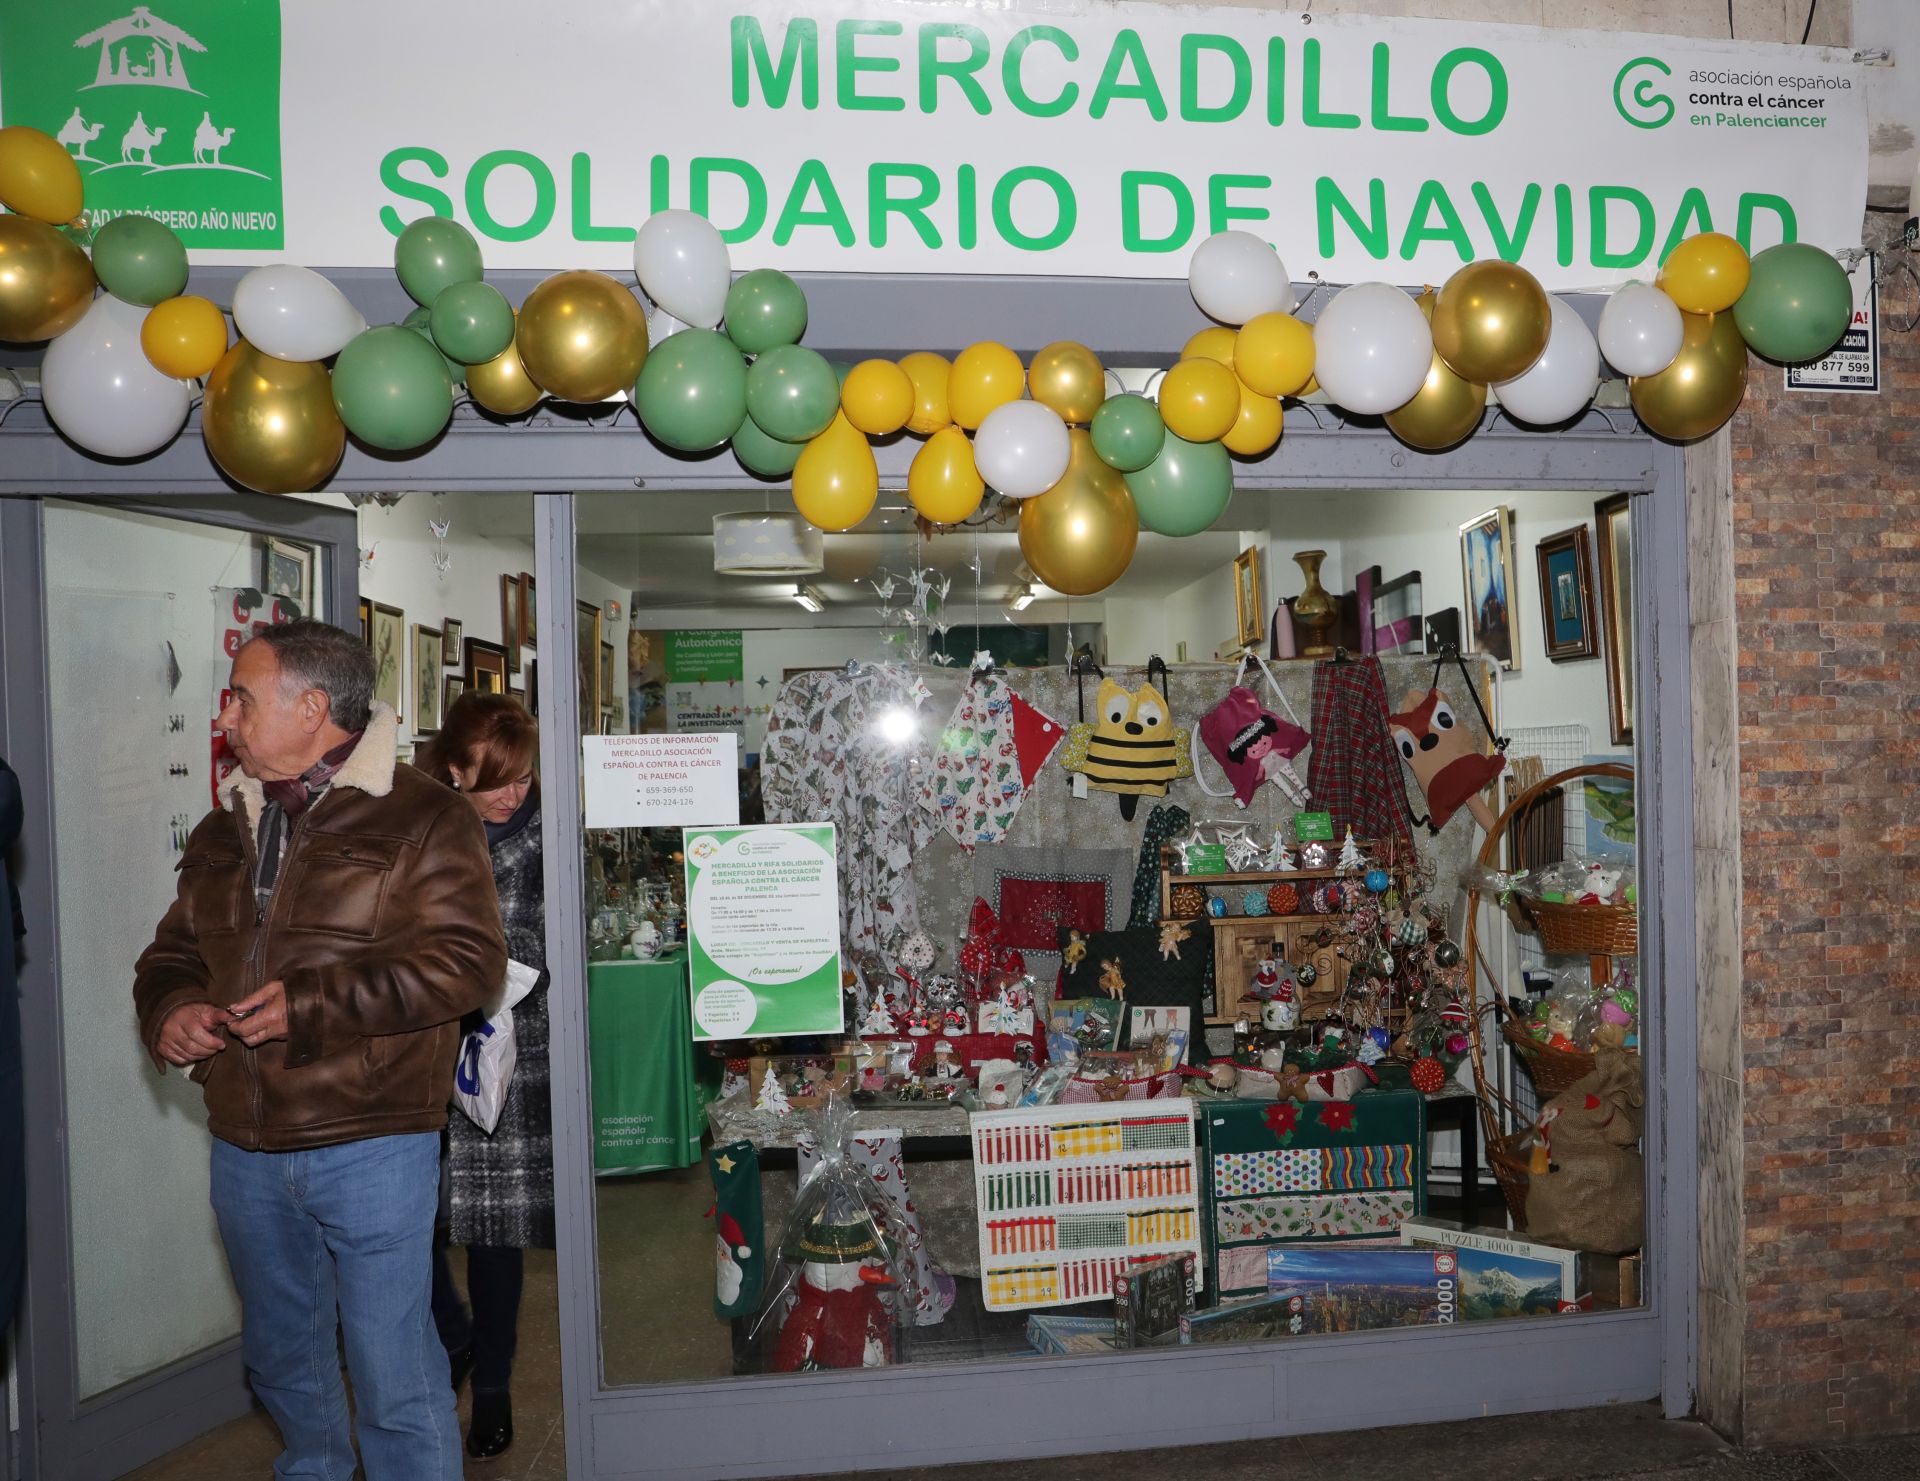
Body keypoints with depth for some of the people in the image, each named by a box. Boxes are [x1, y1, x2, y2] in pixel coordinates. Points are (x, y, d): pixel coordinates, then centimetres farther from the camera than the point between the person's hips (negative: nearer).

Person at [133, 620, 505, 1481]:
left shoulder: (420, 818, -10)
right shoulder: (223, 830, 12)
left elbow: (468, 961, -19)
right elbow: (173, 953, 20)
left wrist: (315, 1003, -23)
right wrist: (169, 1010, -3)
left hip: (371, 1148, -7)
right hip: (244, 1151, 7)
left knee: (396, 1386, 1)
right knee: (282, 1361, 25)